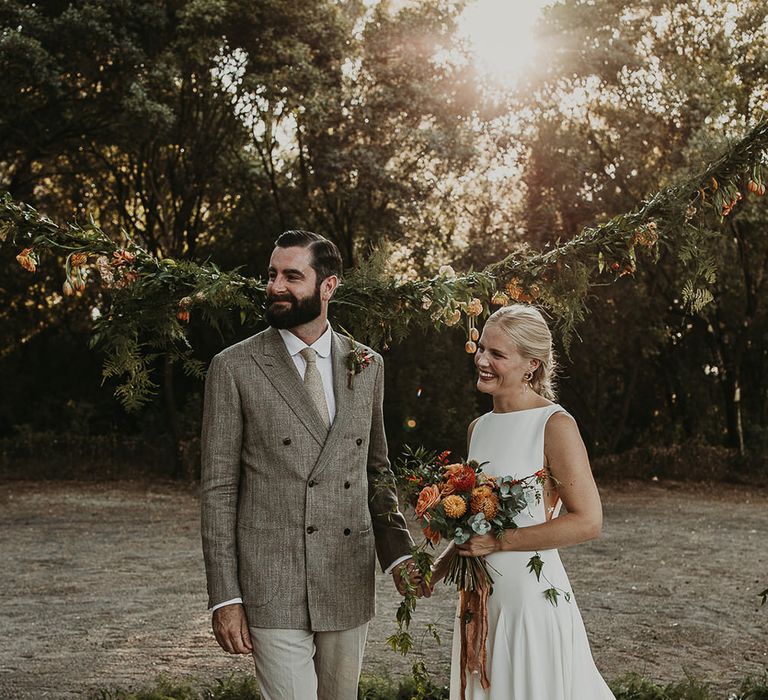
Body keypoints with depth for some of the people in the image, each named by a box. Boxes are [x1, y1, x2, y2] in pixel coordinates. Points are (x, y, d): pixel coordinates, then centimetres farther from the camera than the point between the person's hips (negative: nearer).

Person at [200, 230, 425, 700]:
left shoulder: (367, 365, 8)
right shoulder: (234, 369, -4)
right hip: (272, 585, -4)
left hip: (350, 586, 4)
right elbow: (218, 489, -4)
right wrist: (225, 597, -8)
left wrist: (397, 551, 4)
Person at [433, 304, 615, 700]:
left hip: (533, 597, -7)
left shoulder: (555, 426, -12)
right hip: (481, 601, 7)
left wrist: (498, 541, -18)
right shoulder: (478, 428, 9)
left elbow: (588, 522, -17)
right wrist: (437, 569, 6)